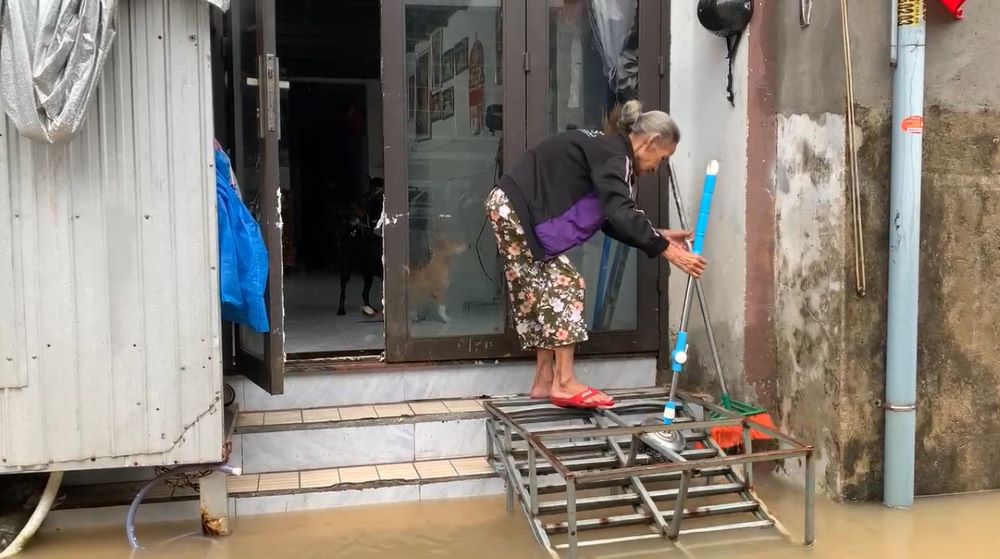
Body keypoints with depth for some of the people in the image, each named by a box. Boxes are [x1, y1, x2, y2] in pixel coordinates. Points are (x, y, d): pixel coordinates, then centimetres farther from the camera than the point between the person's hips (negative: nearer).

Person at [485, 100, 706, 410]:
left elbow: (610, 220, 15)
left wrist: (660, 235, 12)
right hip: (516, 209, -10)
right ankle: (565, 383, -5)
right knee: (563, 285, -7)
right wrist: (666, 251, -27)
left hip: (516, 210, 10)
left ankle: (544, 382, 14)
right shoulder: (613, 154, -14)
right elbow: (622, 215, -28)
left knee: (544, 289, 11)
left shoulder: (607, 149, 16)